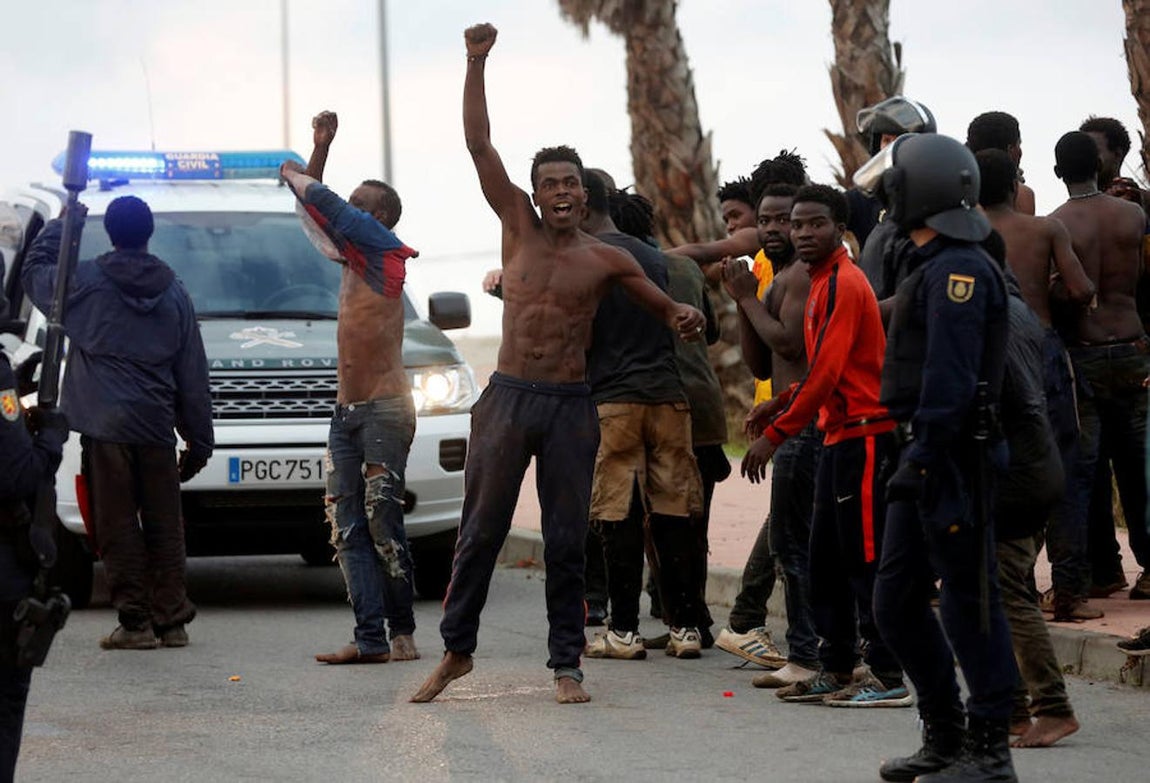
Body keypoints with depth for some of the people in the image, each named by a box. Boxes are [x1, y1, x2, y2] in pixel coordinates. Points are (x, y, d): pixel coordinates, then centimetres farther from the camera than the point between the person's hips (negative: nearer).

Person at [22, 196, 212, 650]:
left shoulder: (87, 282, -3)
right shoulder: (174, 294, 7)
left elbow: (34, 272, 16)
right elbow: (193, 377, 10)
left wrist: (61, 225, 27)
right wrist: (199, 440, 15)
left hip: (105, 426, -3)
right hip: (156, 428, 3)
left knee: (118, 527, -1)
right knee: (163, 526, 9)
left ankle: (135, 622, -5)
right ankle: (171, 621, 9)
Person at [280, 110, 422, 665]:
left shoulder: (381, 247, -6)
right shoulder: (353, 255, 17)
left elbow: (324, 203, -13)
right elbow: (318, 210, 28)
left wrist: (294, 175, 6)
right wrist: (321, 148, 18)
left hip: (385, 409, -9)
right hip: (347, 411, 9)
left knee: (382, 525, -8)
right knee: (348, 530, 0)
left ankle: (402, 633, -1)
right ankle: (370, 639, -3)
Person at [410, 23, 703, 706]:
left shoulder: (607, 260, 3)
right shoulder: (519, 227, 4)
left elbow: (666, 306, 15)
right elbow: (480, 144, -2)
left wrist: (685, 315, -10)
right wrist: (477, 64, -10)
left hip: (571, 406, 0)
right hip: (509, 397, 0)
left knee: (567, 542, 2)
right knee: (480, 533, 2)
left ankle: (567, 665, 8)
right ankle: (457, 651, 13)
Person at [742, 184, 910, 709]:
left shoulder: (843, 285, -14)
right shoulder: (824, 284, 17)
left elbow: (827, 372, -20)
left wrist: (775, 434, -18)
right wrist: (779, 405, 15)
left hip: (864, 436, -10)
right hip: (838, 435, 10)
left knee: (865, 561, -9)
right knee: (826, 559, 13)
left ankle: (888, 679, -7)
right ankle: (836, 671, 18)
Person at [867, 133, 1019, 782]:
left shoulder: (957, 270, -15)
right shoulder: (937, 266, 18)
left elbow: (948, 380, -22)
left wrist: (931, 457, -25)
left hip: (952, 458, -11)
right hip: (928, 454, 11)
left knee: (969, 601, -5)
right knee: (897, 599, 13)